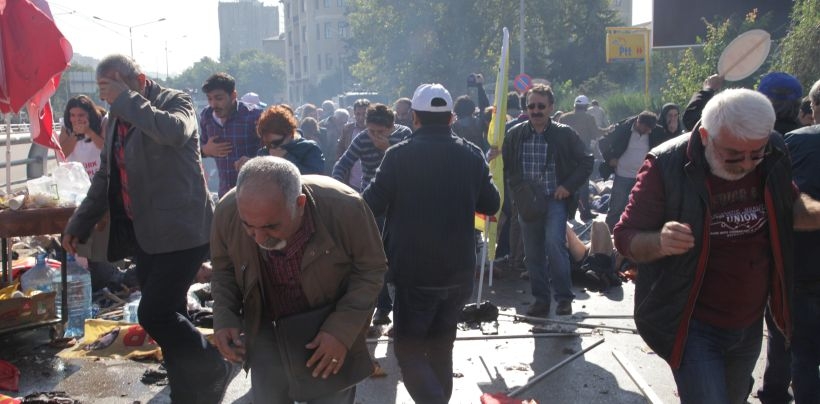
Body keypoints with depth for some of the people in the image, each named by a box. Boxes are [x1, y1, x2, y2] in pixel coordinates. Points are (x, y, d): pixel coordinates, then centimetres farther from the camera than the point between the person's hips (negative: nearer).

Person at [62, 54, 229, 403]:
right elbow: (106, 175, 24)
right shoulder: (115, 118, 15)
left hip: (180, 231, -8)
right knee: (166, 316, 10)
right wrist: (79, 223, 20)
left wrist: (125, 99, -23)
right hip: (143, 233, 8)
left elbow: (175, 131, -31)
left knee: (154, 313, -15)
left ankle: (214, 372, 5)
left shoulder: (175, 101, -7)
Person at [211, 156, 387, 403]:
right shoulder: (227, 212, -23)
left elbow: (371, 269, -15)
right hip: (267, 330, 2)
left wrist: (343, 329, -26)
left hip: (334, 330, -1)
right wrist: (225, 317, -18)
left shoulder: (345, 207, -31)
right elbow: (224, 269, -2)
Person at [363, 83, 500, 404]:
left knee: (409, 348, 4)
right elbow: (491, 205, 8)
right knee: (441, 345, 20)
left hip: (414, 271, -4)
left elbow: (371, 206, -10)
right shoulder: (472, 155, 0)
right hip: (459, 270, 4)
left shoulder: (399, 155, -12)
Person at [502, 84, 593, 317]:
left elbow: (586, 162, 4)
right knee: (532, 253, 7)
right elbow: (503, 164, 14)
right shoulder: (515, 135, 2)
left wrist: (569, 186, -7)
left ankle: (564, 298, -5)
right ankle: (541, 299, 21)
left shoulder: (564, 134, -4)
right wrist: (515, 188, 1)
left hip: (555, 200, -3)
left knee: (554, 243, -19)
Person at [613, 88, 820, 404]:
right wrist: (659, 242, -38)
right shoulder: (667, 165, -21)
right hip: (694, 327, -5)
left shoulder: (774, 155, -8)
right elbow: (625, 237, -16)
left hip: (750, 324, 5)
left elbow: (790, 207, 10)